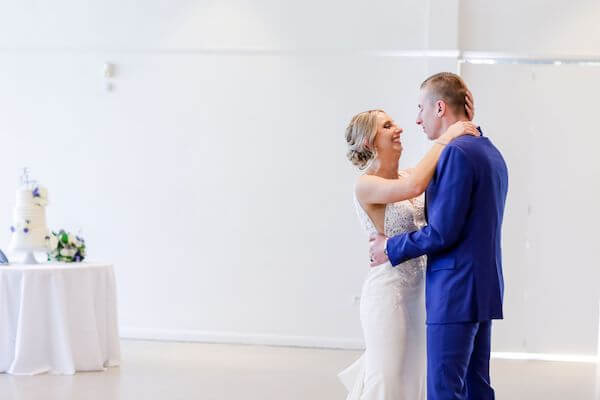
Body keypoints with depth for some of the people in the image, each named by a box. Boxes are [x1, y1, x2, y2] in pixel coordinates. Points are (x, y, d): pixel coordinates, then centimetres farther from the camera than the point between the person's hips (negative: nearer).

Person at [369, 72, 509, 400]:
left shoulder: (457, 152, -15)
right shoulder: (491, 152, 15)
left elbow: (443, 232, -18)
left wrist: (391, 248, -6)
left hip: (456, 292, -10)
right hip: (484, 287, 10)